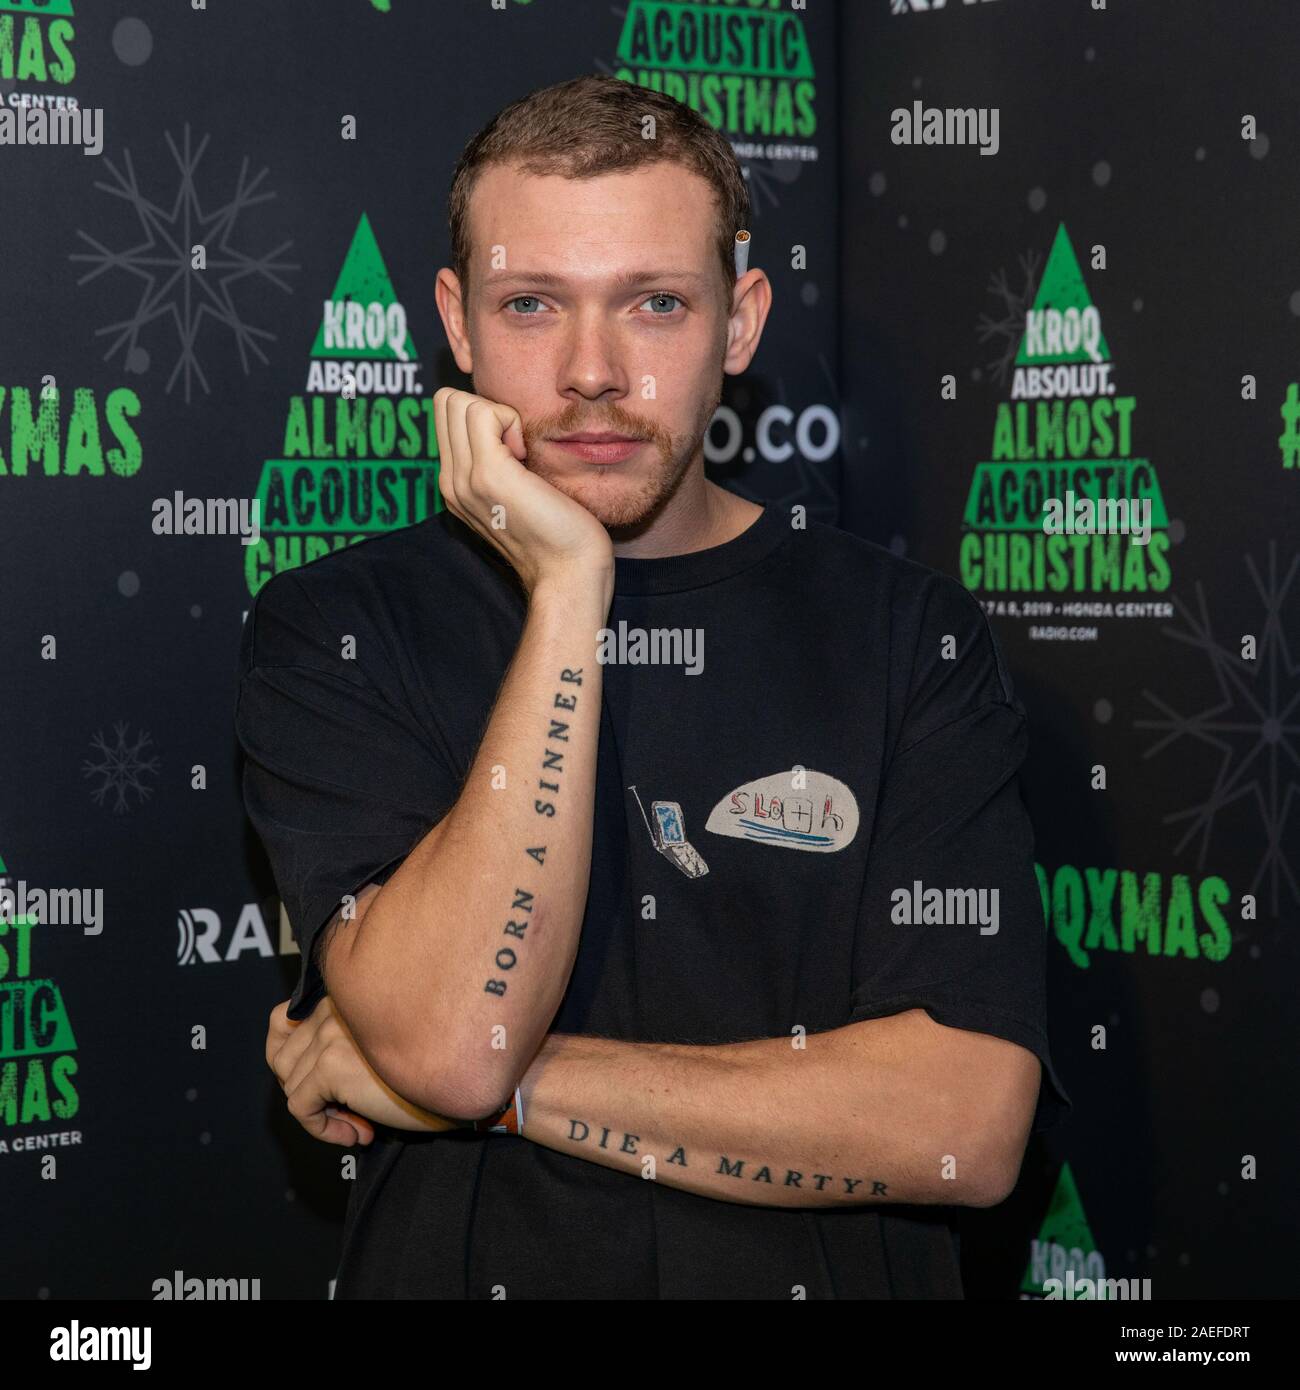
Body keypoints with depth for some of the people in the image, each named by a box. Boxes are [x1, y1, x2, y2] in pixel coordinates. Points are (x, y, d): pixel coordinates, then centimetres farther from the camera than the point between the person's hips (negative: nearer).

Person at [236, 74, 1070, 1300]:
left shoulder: (909, 636, 0)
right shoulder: (330, 634, 1)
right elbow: (448, 1041, -14)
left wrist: (501, 1084, -10)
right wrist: (568, 586, -13)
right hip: (457, 1270, 1)